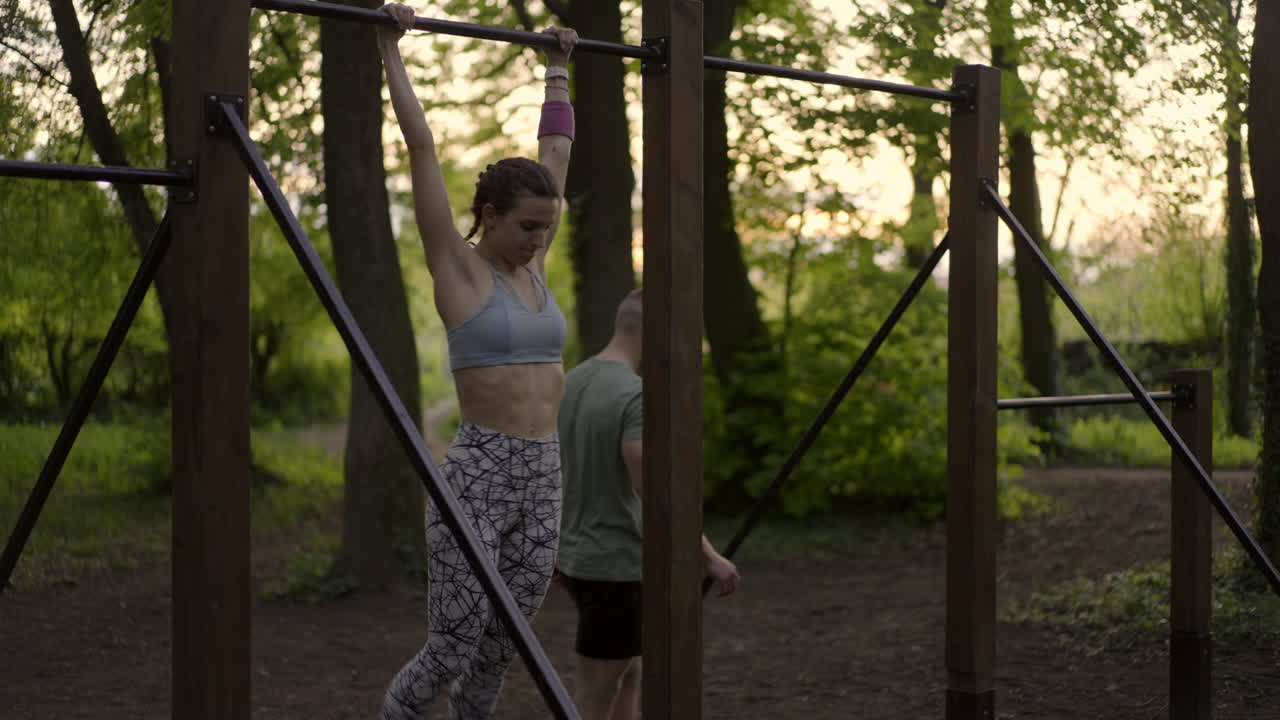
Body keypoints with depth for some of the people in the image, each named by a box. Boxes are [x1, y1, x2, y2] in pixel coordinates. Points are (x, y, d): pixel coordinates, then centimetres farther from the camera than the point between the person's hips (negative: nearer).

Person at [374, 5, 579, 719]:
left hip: (543, 480, 7)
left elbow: (558, 152, 21)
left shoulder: (534, 266, 12)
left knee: (501, 655, 9)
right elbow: (422, 147, -7)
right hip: (478, 477, -6)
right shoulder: (457, 266, -4)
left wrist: (559, 68, 27)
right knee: (453, 651, -5)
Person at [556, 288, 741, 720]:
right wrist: (710, 559, -18)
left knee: (628, 677, 19)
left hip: (577, 560, 9)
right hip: (616, 569, -9)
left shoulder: (569, 385, 6)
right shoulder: (637, 397, -21)